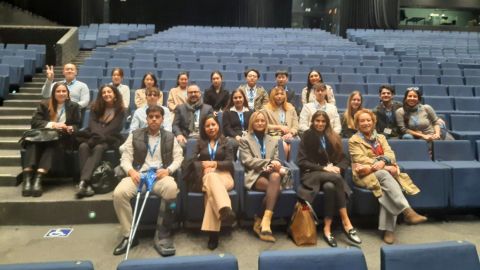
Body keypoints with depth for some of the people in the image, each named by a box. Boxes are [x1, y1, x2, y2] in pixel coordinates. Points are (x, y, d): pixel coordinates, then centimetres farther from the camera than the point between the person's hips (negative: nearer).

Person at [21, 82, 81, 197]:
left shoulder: (74, 106, 14)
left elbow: (77, 126, 11)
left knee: (52, 144, -37)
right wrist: (52, 124, -15)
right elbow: (35, 121, 1)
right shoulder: (44, 105, 14)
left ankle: (38, 179, -51)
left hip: (62, 139, -1)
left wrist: (70, 128, -13)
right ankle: (27, 178, -46)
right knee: (32, 143, -34)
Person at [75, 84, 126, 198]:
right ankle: (87, 183, -43)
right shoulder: (95, 108, 13)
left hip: (110, 139, -3)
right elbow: (92, 124, 0)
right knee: (83, 146, -31)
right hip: (95, 137, 3)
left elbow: (114, 128, -8)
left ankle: (83, 182, -51)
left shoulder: (120, 110, 3)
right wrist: (98, 135, -21)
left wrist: (99, 136, -21)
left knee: (98, 148, -36)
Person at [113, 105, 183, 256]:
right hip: (138, 175, 1)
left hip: (160, 175, -1)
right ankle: (129, 235, -13)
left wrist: (168, 170, -10)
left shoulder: (169, 137, 17)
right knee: (119, 193, -31)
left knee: (171, 188, -37)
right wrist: (131, 171, -13)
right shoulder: (135, 135, 16)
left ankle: (162, 236, -27)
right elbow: (125, 158, 9)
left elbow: (178, 157, 11)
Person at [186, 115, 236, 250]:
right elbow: (194, 161, 11)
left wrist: (214, 164, -10)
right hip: (205, 176, 0)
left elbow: (229, 163, 7)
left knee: (212, 190, -38)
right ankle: (225, 210, -66)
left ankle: (212, 231, -51)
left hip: (223, 175, 0)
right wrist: (205, 167, -10)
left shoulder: (225, 142, 20)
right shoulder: (200, 142, 24)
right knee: (211, 177, -41)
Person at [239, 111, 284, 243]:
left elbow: (276, 161, 15)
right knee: (275, 187, -34)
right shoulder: (245, 140, 14)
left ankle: (263, 221, -38)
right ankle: (265, 222, -28)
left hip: (270, 173, 3)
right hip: (254, 175, -3)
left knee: (276, 176, -37)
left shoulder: (273, 141, 26)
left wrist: (272, 166, -11)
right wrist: (268, 162, -13)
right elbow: (248, 161, -2)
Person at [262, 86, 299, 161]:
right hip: (275, 135, -2)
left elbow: (295, 125, 13)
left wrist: (291, 133, -7)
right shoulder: (267, 108, 9)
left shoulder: (291, 108, 20)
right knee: (284, 146, -32)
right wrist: (279, 127, -6)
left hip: (289, 135, 3)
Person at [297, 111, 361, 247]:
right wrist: (323, 168, -14)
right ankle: (346, 222, -31)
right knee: (336, 178, -33)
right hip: (311, 174, -3)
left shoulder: (334, 138, 15)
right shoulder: (307, 137, 4)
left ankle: (327, 228, -32)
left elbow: (344, 159, 13)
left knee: (330, 187, -35)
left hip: (331, 175, 3)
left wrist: (338, 168, -10)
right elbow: (302, 162, -4)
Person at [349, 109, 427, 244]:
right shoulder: (354, 140, 8)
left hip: (385, 172, 3)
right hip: (366, 175, -3)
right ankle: (407, 211, -46)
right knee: (384, 175, -36)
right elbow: (361, 159, -7)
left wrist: (383, 162, -20)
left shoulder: (381, 137, 23)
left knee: (388, 190, -32)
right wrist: (385, 167, -19)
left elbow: (390, 154, 6)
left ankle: (387, 228, -35)